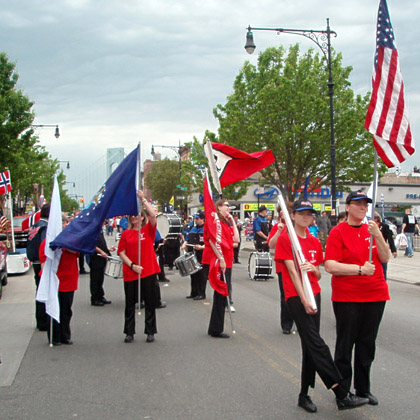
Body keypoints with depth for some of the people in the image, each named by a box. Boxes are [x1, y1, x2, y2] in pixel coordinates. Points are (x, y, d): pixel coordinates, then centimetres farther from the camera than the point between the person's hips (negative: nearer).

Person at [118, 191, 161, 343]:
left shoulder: (148, 230, 1)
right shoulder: (126, 233, 6)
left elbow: (153, 215, -16)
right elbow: (121, 252, 2)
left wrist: (143, 199, -14)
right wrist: (132, 265, -10)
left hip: (149, 272, -1)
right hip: (130, 273, 2)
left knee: (150, 302, 5)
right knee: (130, 303, 8)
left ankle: (150, 332, 16)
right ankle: (129, 332, 19)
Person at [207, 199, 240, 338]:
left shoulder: (227, 223, 18)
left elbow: (236, 239, 9)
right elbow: (212, 240, -22)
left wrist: (232, 221, 11)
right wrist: (221, 259, -24)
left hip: (227, 263, 10)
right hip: (220, 263, -10)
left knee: (224, 294, 14)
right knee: (221, 295, -5)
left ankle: (215, 328, 22)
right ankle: (216, 330, 3)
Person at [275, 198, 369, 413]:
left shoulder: (315, 242, 13)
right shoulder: (285, 239, -5)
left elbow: (318, 276, 16)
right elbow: (292, 271, -11)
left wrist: (313, 269, -8)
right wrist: (304, 301, -16)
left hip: (314, 295, 7)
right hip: (296, 297, -7)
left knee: (310, 346, 8)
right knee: (317, 344, -12)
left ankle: (304, 395, 18)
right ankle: (342, 395, -12)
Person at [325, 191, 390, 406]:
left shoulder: (372, 230, 9)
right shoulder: (338, 232, -8)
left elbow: (385, 258, 0)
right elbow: (330, 266, -16)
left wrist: (377, 236, -14)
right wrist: (359, 269, -21)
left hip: (375, 295, 5)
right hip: (347, 297, -5)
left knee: (367, 344, 13)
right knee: (345, 344, 4)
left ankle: (363, 388, 27)